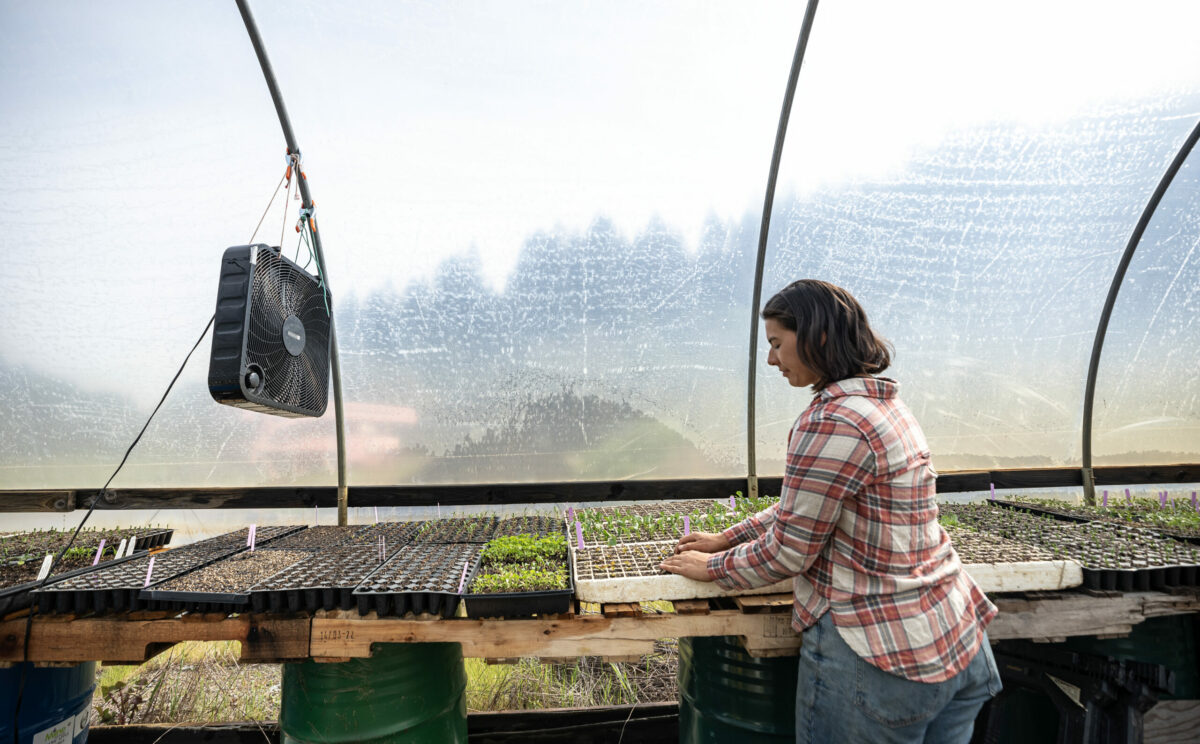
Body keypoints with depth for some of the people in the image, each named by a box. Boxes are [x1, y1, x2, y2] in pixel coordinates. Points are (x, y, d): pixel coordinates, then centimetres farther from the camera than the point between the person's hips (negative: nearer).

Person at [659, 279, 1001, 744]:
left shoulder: (833, 421, -24)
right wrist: (726, 538, 16)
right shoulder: (884, 403, 7)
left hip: (882, 662, -9)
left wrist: (713, 567, -1)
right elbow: (804, 505, 14)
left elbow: (787, 552, -17)